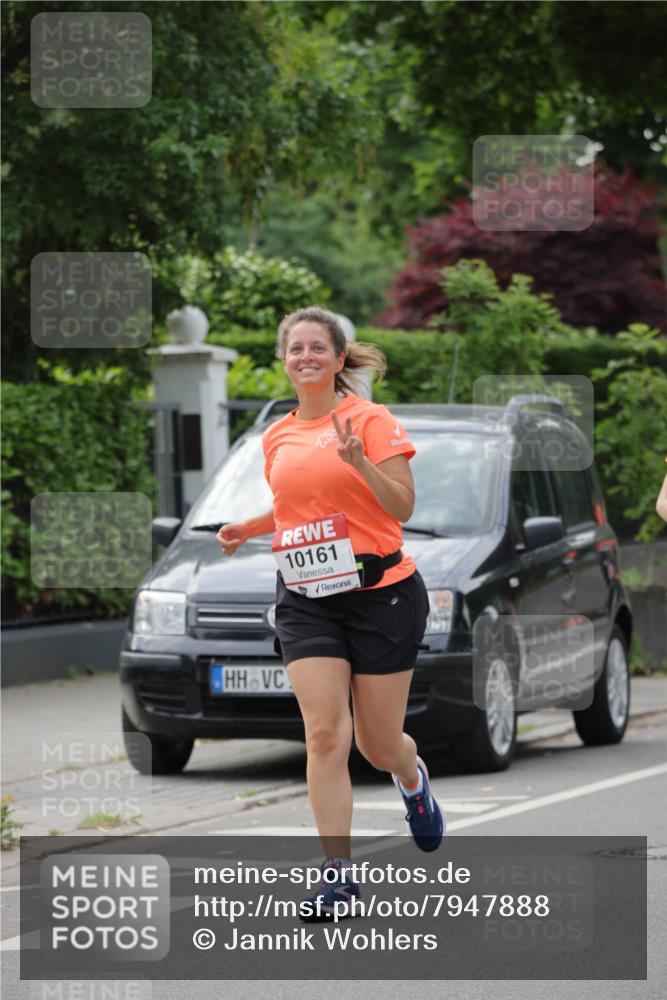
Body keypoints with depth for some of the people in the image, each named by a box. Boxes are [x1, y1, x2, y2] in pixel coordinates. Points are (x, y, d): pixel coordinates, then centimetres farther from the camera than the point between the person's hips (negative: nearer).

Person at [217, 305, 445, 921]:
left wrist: (360, 461, -25)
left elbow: (402, 507, -10)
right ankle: (338, 872, -11)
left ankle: (413, 778, 43)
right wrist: (246, 529, 10)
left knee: (379, 745, 6)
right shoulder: (277, 438, 11)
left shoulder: (371, 420, -5)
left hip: (381, 592, -3)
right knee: (325, 733, -13)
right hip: (306, 600, 3)